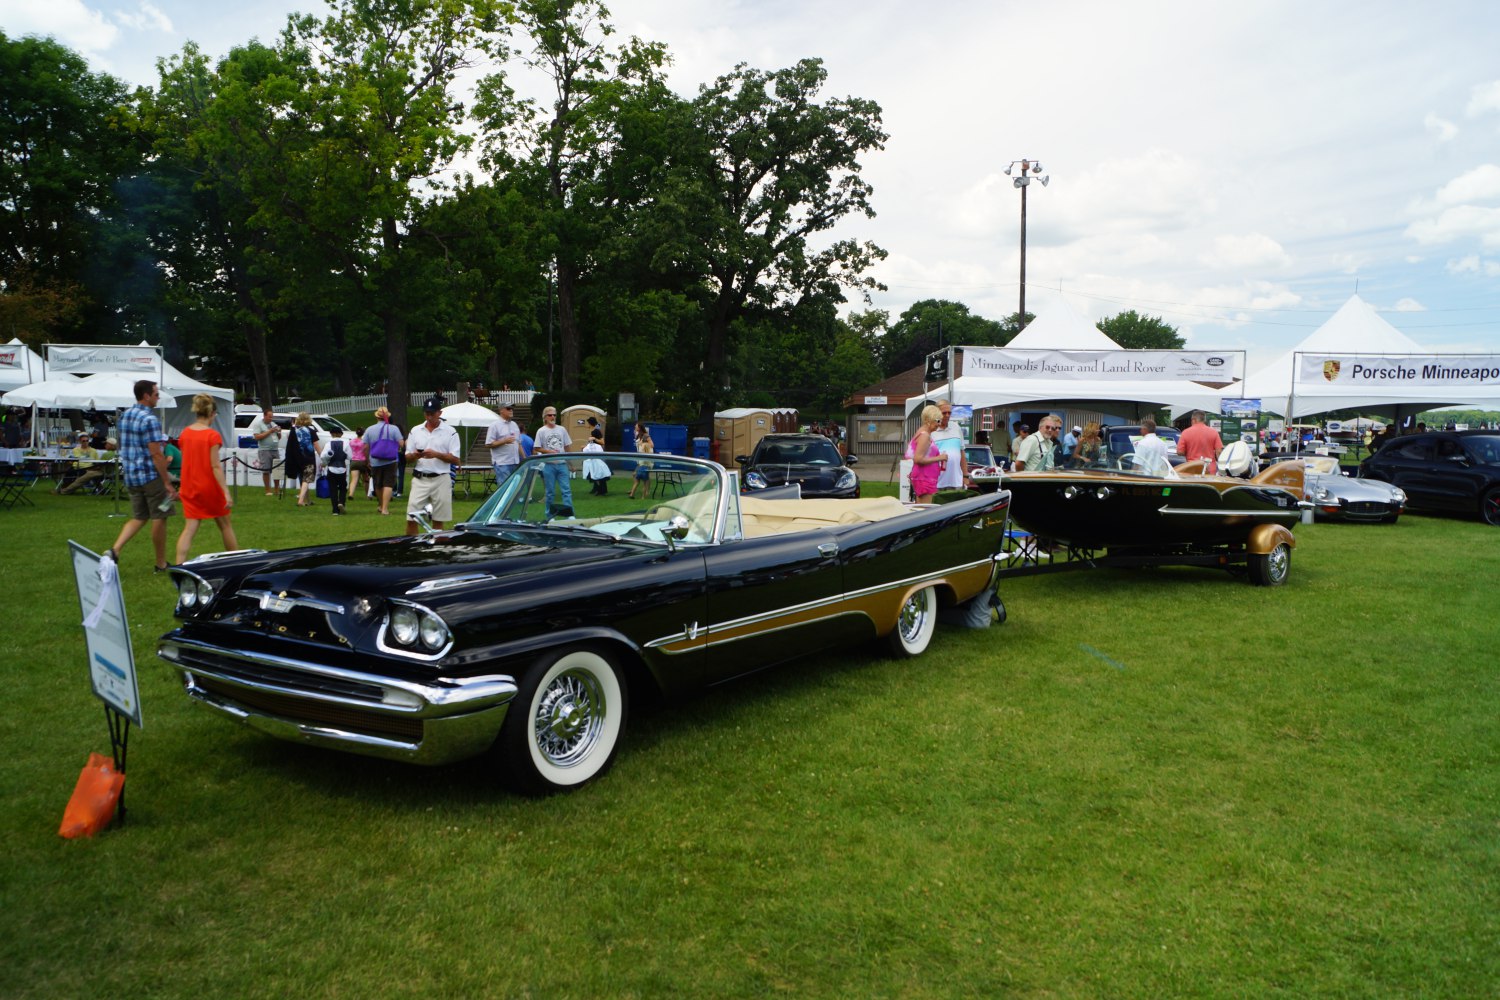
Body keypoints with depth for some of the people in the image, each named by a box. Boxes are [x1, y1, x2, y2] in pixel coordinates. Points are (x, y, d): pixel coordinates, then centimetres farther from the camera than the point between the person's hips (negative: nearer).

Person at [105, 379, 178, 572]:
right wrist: (167, 483, -17)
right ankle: (161, 564, 10)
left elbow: (123, 447, 18)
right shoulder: (150, 420, -17)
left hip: (130, 476, 8)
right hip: (150, 475, -8)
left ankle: (114, 550, -3)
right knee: (159, 519, 3)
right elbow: (156, 454, -20)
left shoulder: (124, 416, 10)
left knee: (138, 518, 15)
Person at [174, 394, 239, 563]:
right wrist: (226, 492, -19)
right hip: (209, 487, -4)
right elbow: (216, 466, -19)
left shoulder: (184, 433, 2)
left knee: (190, 528, 3)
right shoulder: (212, 435, -14)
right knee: (225, 525, 13)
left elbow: (185, 460, 10)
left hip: (189, 487, 4)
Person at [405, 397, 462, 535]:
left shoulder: (450, 432, 1)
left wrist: (436, 454, -17)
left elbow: (456, 460, -3)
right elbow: (408, 457, 11)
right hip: (420, 479, 2)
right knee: (411, 519, -3)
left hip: (441, 480, -2)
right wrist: (415, 455, -12)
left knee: (438, 521, 4)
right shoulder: (415, 431, 10)